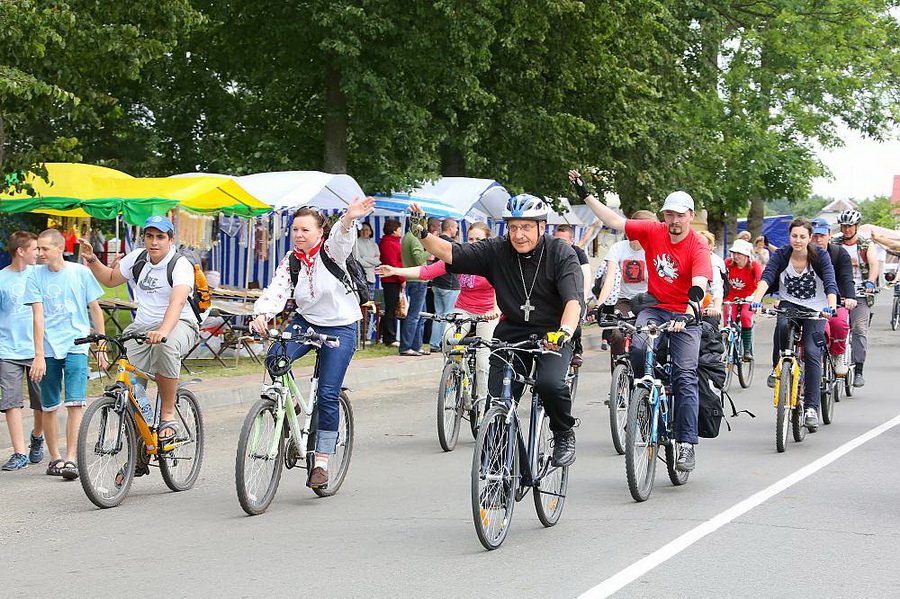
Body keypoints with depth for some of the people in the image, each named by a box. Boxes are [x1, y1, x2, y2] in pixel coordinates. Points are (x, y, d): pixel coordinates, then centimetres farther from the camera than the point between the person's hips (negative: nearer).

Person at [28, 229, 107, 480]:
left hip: (76, 347, -1)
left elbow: (95, 310, 8)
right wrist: (39, 355, -12)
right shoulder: (36, 276, 1)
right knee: (49, 407, 6)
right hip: (48, 349, 1)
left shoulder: (80, 272, 1)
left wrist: (102, 347, 8)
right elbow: (38, 316, -5)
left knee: (75, 404, -13)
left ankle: (71, 459, -12)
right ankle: (54, 458, 20)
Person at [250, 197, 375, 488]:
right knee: (276, 357, -27)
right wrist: (261, 315, -35)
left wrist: (349, 219, -57)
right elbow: (276, 291, -14)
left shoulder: (331, 251, -11)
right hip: (305, 322, 3)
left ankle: (322, 462, 3)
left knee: (328, 395, -7)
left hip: (339, 327, -3)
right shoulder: (290, 261, -2)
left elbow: (342, 238, -33)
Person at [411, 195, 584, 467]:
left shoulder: (561, 253, -13)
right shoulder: (497, 250, -4)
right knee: (498, 400, -7)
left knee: (550, 383, -29)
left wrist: (564, 332, -44)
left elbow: (573, 300, -25)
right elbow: (450, 253, -9)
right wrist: (422, 233, -27)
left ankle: (564, 436, 0)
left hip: (552, 334, -3)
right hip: (512, 332, 3)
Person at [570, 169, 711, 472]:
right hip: (655, 308, 3)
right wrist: (585, 194, 0)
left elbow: (699, 285, -26)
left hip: (684, 315, -3)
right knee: (638, 347, -29)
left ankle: (686, 444, -12)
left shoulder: (698, 246, -12)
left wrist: (687, 315, -43)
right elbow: (615, 221, 3)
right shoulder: (653, 232, 0)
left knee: (685, 376, -13)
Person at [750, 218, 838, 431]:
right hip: (789, 304, 1)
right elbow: (766, 278, -25)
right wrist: (756, 301, -43)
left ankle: (811, 407, -14)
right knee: (782, 325, -35)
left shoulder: (820, 256, -13)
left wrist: (831, 306, -44)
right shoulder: (781, 255, -10)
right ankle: (777, 368, -10)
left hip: (815, 309, -1)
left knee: (812, 353, -17)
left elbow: (830, 283, -24)